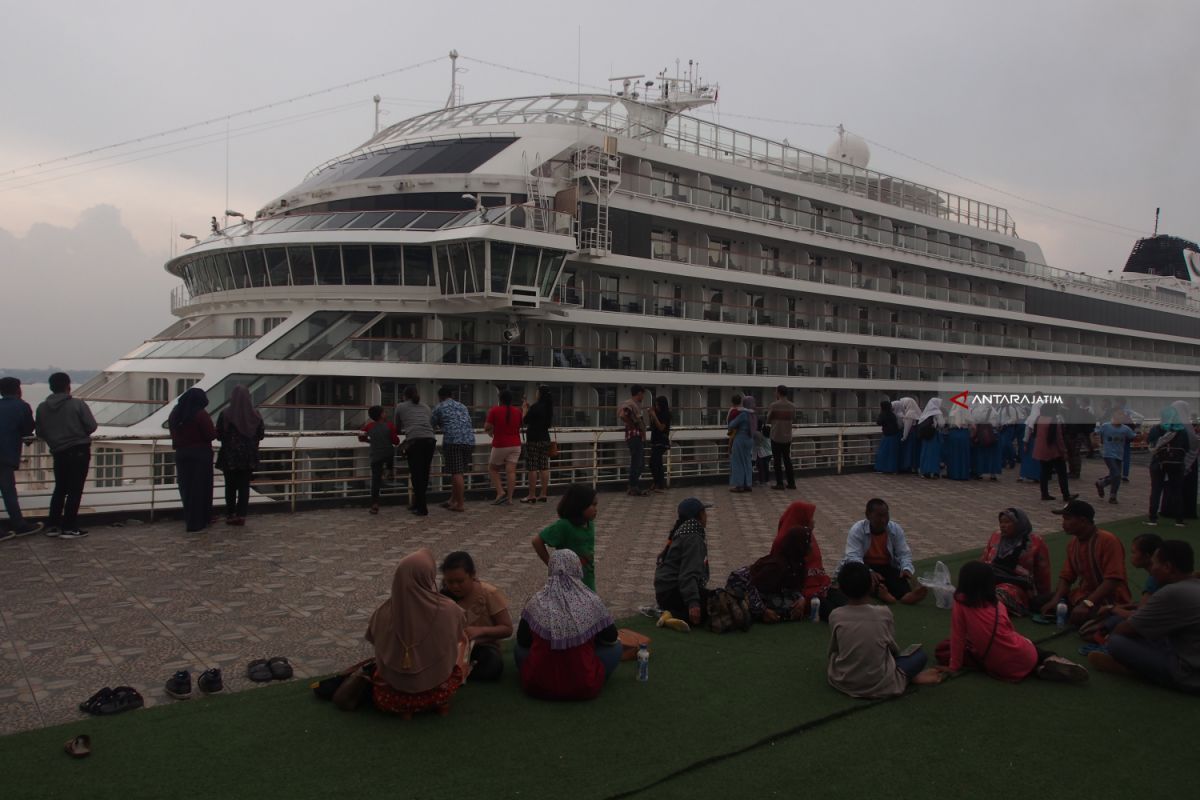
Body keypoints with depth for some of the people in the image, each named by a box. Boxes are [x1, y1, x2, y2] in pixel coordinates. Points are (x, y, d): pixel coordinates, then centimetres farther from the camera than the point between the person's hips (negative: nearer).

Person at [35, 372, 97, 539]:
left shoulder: (42, 408, 2)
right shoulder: (77, 404, -10)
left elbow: (40, 433, 6)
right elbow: (91, 426, -11)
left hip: (58, 453, 5)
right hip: (79, 451, -4)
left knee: (60, 489, 18)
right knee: (75, 490, 1)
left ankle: (52, 525, 18)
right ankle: (69, 528, 0)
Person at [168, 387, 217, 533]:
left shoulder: (175, 414, 5)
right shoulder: (201, 415, -15)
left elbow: (173, 433, 16)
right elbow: (212, 435, -15)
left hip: (181, 454, 6)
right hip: (200, 454, -6)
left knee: (186, 487, 15)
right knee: (199, 488, 1)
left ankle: (189, 518, 26)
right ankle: (196, 523, 4)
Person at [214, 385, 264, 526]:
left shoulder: (225, 415, -12)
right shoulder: (255, 415, -5)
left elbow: (218, 435, -7)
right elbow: (261, 435, 2)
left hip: (229, 457, -1)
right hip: (249, 457, 1)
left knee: (230, 486, 11)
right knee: (244, 486, 8)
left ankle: (230, 515, 16)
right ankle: (241, 515, 4)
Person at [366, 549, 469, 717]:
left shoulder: (385, 612, -17)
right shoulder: (448, 610, -20)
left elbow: (372, 638, 6)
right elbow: (461, 636, 2)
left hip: (392, 698, 1)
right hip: (438, 689, -1)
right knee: (464, 640, 23)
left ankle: (405, 706, 12)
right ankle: (441, 701, 11)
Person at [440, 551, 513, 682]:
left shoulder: (490, 594, -12)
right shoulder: (445, 595, -2)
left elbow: (507, 629, -10)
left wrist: (481, 630, -26)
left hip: (483, 647, -1)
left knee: (494, 666, -37)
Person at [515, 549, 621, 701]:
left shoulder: (537, 602, -6)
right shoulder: (592, 602, -8)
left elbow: (522, 641, 4)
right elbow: (611, 638, 5)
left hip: (537, 687, 2)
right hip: (583, 689, -1)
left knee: (519, 649, 29)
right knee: (616, 646, 19)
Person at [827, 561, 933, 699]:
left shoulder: (835, 616, -11)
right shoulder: (884, 613, -13)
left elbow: (833, 651, 3)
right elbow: (893, 648, 2)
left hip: (842, 682, 1)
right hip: (881, 685, -1)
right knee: (921, 656, 18)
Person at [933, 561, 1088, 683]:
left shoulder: (960, 604, -7)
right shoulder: (998, 604, 5)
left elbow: (957, 638, -7)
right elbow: (1010, 631, 15)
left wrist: (954, 666, 1)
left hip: (1000, 669, -5)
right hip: (1025, 658, 6)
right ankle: (1052, 661, 2)